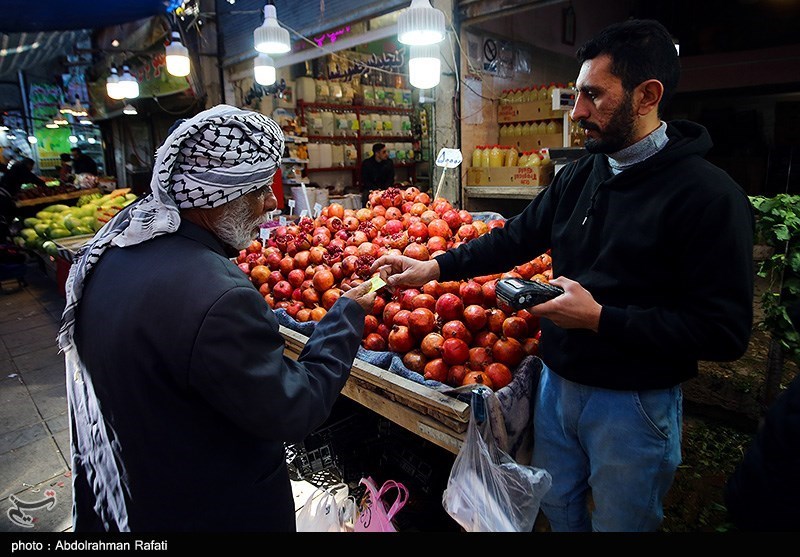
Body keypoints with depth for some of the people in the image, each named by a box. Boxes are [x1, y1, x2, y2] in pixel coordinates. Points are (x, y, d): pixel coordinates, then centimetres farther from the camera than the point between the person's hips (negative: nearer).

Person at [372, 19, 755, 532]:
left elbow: (725, 332, -21)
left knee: (618, 522, 19)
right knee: (557, 508, 26)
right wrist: (435, 267, -2)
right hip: (558, 382, 6)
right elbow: (518, 237, 6)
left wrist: (600, 317, -26)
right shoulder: (580, 175, 2)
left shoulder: (709, 195, -20)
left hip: (634, 404, -6)